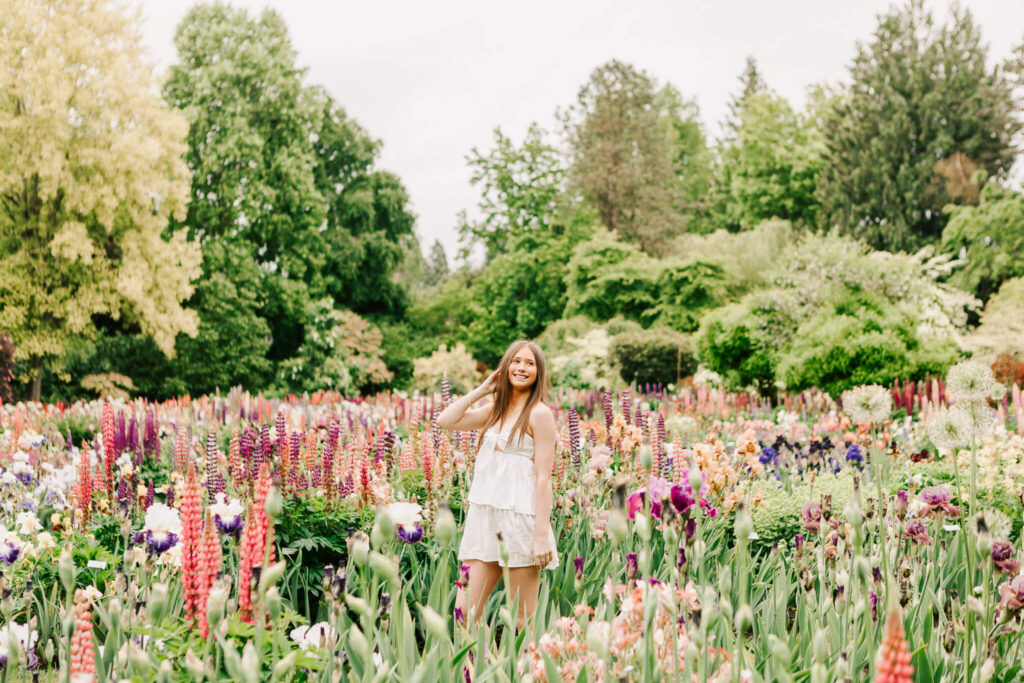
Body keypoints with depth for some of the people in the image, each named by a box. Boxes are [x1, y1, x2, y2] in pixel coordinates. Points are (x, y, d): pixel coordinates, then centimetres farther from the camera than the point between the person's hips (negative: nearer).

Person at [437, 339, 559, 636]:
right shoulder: (495, 410, 14)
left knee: (523, 619, 0)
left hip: (521, 516, -6)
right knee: (469, 611, 4)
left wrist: (542, 535, -15)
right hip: (485, 514, 7)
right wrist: (481, 390, 8)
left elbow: (543, 477, -10)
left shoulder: (539, 414, -5)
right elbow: (445, 421, 11)